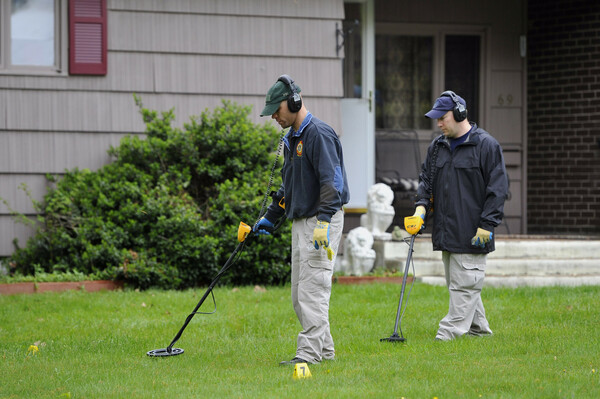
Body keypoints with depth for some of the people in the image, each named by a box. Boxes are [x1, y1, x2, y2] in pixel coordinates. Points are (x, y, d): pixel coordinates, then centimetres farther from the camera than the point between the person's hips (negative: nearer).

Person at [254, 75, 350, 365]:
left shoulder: (319, 134, -14)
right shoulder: (292, 139, 18)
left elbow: (331, 182, -22)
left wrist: (323, 222, -30)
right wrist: (269, 217, 28)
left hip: (322, 221, -10)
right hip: (300, 222, 10)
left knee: (312, 288, -12)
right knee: (299, 294, 10)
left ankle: (310, 353, -12)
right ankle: (324, 349, 16)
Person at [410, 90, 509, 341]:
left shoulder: (486, 145, -6)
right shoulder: (437, 147, 14)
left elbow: (498, 189, -9)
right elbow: (426, 179, 20)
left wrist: (486, 226, -14)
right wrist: (421, 205, 0)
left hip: (472, 235, -7)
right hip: (446, 234, 8)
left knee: (465, 285, -7)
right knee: (457, 284, 12)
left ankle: (449, 334, -10)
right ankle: (478, 329, 22)